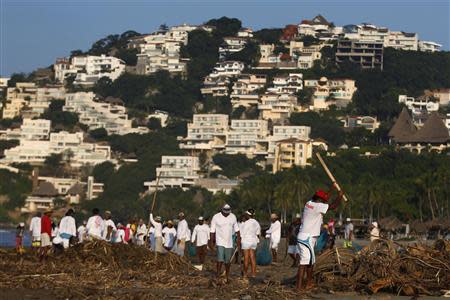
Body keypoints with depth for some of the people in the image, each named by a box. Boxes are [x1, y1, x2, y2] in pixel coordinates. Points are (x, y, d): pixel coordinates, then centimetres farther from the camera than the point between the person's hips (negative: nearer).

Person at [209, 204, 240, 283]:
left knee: (228, 261, 8)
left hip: (229, 243, 4)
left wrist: (239, 239, 9)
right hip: (220, 242, -4)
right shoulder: (216, 217, -7)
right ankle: (218, 276, -9)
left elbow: (236, 229, 12)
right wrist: (211, 242, -7)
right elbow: (212, 231, -4)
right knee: (220, 260, -14)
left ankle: (227, 276, 20)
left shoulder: (233, 217, 3)